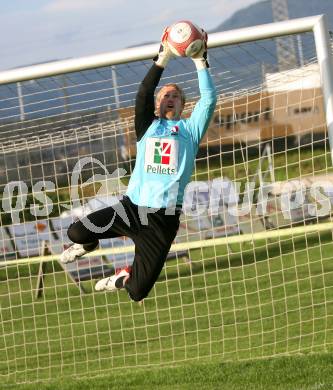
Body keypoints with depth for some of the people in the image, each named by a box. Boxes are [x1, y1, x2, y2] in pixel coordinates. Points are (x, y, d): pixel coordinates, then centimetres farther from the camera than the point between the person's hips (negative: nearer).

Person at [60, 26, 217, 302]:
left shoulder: (189, 129, 13)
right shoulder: (148, 126, 14)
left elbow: (209, 100, 0)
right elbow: (143, 96, -3)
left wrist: (200, 62, -7)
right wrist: (162, 61, -12)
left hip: (164, 219, -1)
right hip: (132, 207, 1)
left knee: (138, 292, -4)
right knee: (76, 232, -19)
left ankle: (124, 279, 37)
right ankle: (89, 243, 22)